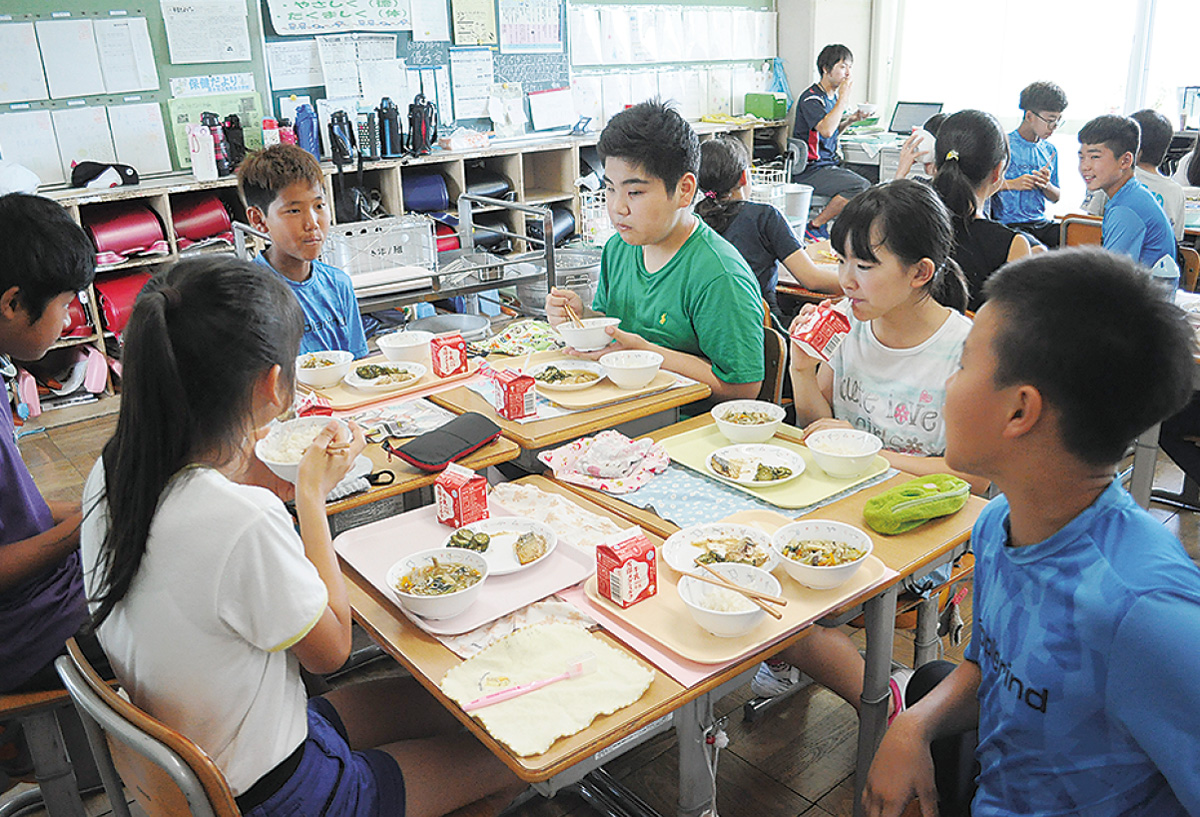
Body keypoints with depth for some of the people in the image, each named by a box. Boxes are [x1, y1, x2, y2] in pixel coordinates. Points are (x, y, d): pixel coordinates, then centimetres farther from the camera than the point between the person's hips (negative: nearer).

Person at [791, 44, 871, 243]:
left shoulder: (834, 96, 15)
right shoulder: (811, 98, -13)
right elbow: (826, 130, -29)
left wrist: (850, 120, 8)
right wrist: (844, 97, -20)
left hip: (831, 164, 9)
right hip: (810, 170, -9)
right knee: (861, 187, -25)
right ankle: (814, 227, -15)